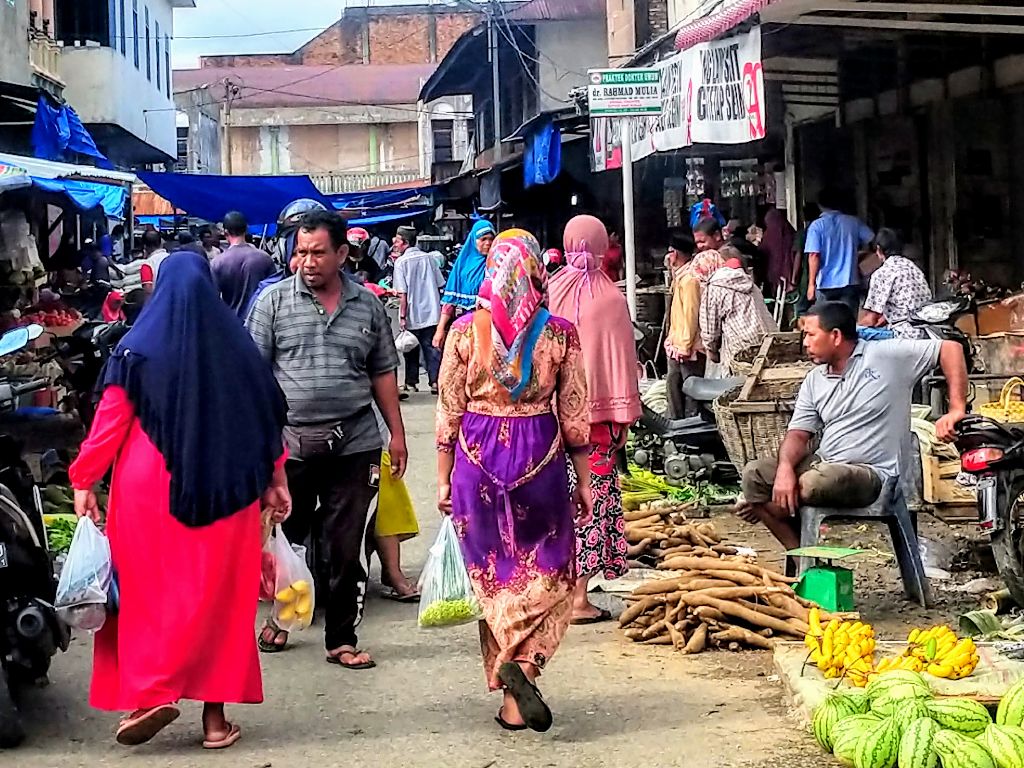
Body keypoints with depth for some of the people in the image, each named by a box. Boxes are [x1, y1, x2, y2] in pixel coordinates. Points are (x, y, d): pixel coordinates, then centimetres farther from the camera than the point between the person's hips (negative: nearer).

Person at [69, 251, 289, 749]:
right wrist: (274, 480, 13)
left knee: (149, 592, 8)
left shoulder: (138, 348, -3)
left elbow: (111, 421, -6)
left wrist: (83, 482, 1)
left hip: (151, 489, -2)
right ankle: (215, 713, 10)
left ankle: (152, 692, -3)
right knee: (217, 594, 8)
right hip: (224, 494, 2)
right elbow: (267, 417, 6)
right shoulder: (236, 345, 3)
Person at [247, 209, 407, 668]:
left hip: (354, 445, 1)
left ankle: (342, 639, 14)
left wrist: (396, 433, 12)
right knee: (284, 539, 12)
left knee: (348, 548, 4)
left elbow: (383, 373, 14)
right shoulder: (273, 300, 1)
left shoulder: (368, 305, 8)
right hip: (289, 444, -1)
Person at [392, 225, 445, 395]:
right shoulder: (429, 258, 3)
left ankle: (411, 382, 17)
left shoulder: (401, 262, -10)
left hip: (412, 315, -3)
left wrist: (402, 316, -9)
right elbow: (440, 284, 7)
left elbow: (402, 293, -14)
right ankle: (435, 381, 1)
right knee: (432, 348, 7)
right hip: (431, 312, 3)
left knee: (411, 350, 10)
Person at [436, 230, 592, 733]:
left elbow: (449, 411, 0)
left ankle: (512, 700, 14)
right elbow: (573, 414, -1)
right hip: (540, 455, -1)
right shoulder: (559, 334, -4)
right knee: (548, 570, 14)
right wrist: (583, 480, 8)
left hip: (478, 457, 1)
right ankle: (524, 662, -10)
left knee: (495, 574, 11)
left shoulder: (465, 330, -3)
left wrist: (444, 478, 8)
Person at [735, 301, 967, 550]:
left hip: (871, 474, -6)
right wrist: (785, 468, -17)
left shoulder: (887, 355, -6)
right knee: (754, 474, -12)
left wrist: (957, 409, -16)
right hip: (822, 464, 7)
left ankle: (763, 509, -3)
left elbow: (950, 349, -7)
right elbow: (798, 435, 6)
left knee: (811, 484, -36)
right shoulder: (814, 381, 12)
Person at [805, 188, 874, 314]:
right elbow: (872, 240, 6)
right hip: (850, 283, 2)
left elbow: (814, 256, -11)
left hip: (826, 285, -2)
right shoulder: (854, 222, 4)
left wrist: (811, 283, -8)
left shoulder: (816, 226, -5)